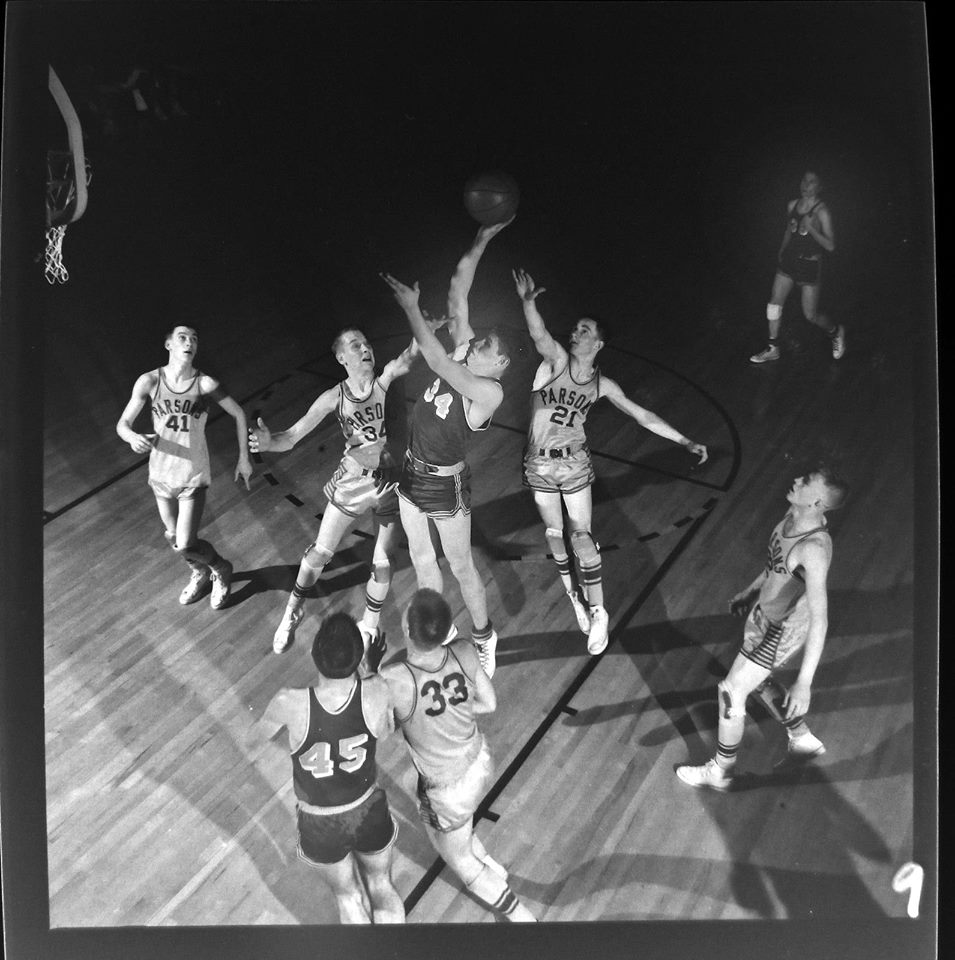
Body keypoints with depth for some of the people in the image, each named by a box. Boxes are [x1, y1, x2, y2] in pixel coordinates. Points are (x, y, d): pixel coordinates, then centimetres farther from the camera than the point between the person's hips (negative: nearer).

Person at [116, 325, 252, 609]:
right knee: (173, 537, 19)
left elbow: (238, 414, -1)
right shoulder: (149, 381, -10)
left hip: (194, 476, -3)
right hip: (161, 473, 3)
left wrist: (244, 458, -1)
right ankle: (200, 574, 49)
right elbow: (122, 424, -5)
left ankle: (221, 570, 25)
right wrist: (133, 437, -29)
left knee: (185, 545, -7)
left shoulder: (205, 384, -14)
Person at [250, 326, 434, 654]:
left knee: (382, 562, 6)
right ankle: (293, 612, 37)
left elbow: (407, 358, -32)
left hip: (387, 482, 0)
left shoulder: (384, 381, -13)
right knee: (320, 553, 11)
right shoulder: (334, 397, -14)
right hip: (351, 482, 0)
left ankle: (369, 627, 31)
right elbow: (292, 436, -17)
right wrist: (269, 442, -38)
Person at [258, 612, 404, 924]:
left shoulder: (291, 703, -33)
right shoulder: (377, 691, -29)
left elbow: (262, 731, -8)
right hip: (369, 814, 1)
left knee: (348, 896, 29)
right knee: (381, 886, 31)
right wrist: (375, 665, 2)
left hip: (320, 826, 0)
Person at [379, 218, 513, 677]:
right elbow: (457, 293, -6)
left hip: (445, 484, -7)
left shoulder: (491, 391, -23)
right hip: (412, 471, 7)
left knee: (460, 567, 10)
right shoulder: (463, 355, -4)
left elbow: (438, 363, -35)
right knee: (421, 558, 19)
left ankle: (484, 636, 33)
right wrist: (480, 242, -12)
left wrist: (411, 308, -36)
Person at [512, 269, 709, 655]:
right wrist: (528, 303, -53)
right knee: (554, 533, 11)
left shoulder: (602, 384, -2)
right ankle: (573, 595, 33)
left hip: (575, 464, 0)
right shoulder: (556, 358, -9)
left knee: (581, 536, -3)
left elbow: (642, 415, 2)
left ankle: (598, 612, 11)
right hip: (538, 463, 0)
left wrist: (684, 441, 0)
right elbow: (539, 334, -32)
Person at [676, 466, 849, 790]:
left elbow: (819, 618, -38)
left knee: (731, 691, 5)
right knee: (758, 680, 27)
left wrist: (804, 683, -38)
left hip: (783, 631, -8)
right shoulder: (793, 514, -10)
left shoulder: (815, 547, -37)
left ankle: (720, 772, 27)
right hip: (762, 612, 9)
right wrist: (750, 590, 24)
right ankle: (803, 739, 50)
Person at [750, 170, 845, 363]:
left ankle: (835, 333, 32)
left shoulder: (821, 212, -17)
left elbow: (830, 246, -20)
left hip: (810, 265, -6)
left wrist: (810, 228, -30)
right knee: (774, 304, 5)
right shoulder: (793, 205, 1)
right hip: (788, 260, 6)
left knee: (811, 315, 2)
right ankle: (773, 349, 18)